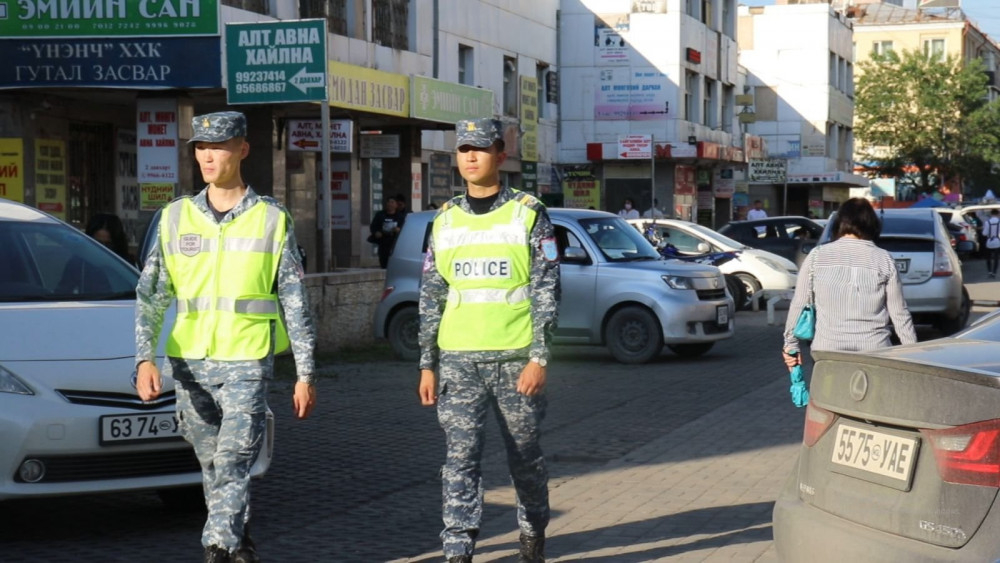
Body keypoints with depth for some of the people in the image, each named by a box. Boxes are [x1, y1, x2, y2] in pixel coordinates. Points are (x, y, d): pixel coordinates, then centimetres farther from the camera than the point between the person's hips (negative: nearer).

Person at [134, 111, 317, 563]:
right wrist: (145, 358, -8)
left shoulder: (272, 219, 1)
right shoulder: (176, 217, 8)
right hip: (189, 362, 4)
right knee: (212, 466, 12)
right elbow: (150, 295, 6)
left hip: (247, 361, -3)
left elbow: (295, 302, 3)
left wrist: (305, 374, 0)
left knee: (232, 462, -14)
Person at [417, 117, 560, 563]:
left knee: (525, 456, 9)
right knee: (460, 457, -3)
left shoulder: (528, 213, 0)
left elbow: (546, 290, -4)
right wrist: (427, 363, 7)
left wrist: (539, 358, -11)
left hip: (515, 358, -2)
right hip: (458, 360, 2)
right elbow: (431, 297, 13)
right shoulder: (445, 220, 10)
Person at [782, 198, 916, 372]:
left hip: (828, 351, 0)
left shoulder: (816, 256, 1)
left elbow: (798, 304, 5)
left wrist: (791, 344, 15)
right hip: (875, 351, 0)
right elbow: (899, 313, 3)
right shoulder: (884, 260, 1)